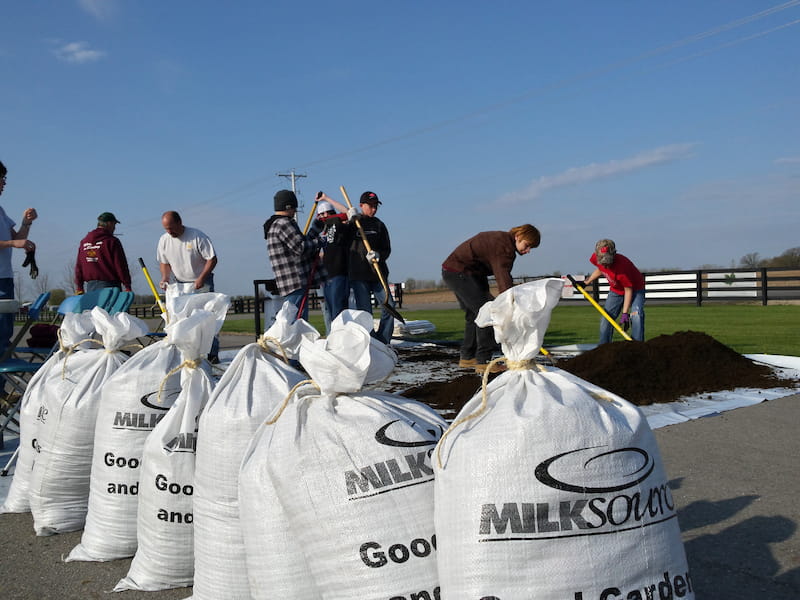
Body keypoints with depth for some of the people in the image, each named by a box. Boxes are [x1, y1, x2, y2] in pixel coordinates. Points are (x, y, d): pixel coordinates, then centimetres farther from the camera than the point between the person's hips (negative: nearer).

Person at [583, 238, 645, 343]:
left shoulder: (622, 265, -39)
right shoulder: (596, 258, -21)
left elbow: (628, 290, -28)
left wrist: (625, 313, -29)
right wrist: (586, 282, 10)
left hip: (634, 289, -6)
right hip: (616, 291, 6)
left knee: (636, 315, -28)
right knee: (605, 319, 4)